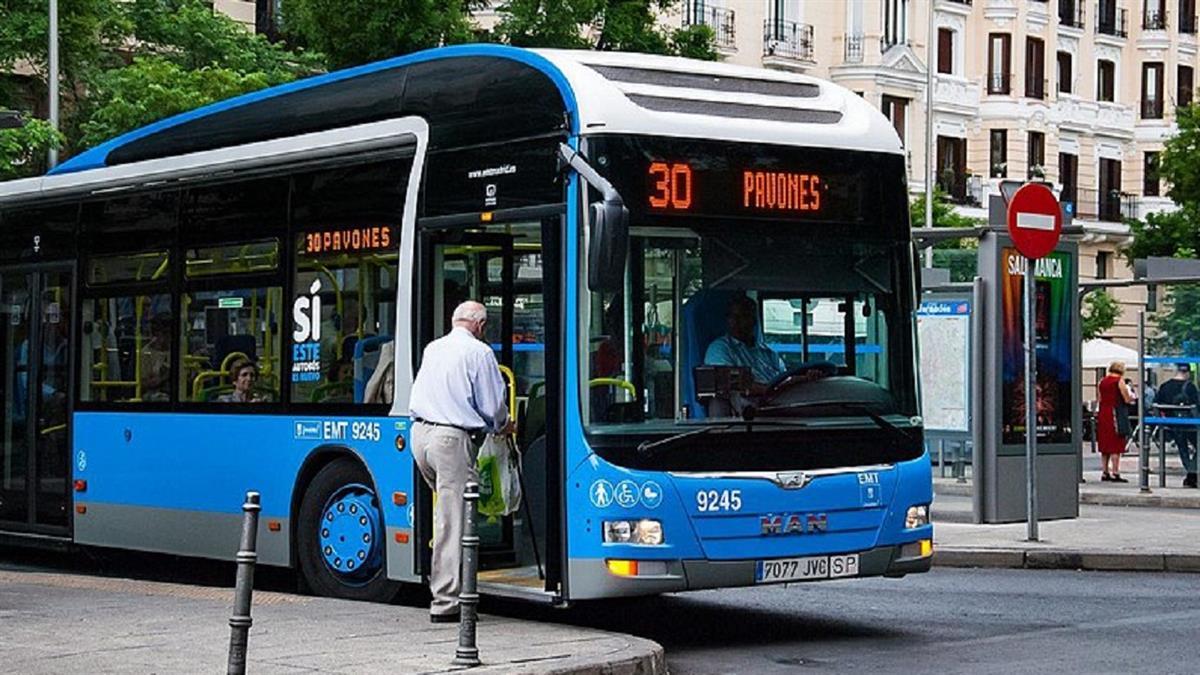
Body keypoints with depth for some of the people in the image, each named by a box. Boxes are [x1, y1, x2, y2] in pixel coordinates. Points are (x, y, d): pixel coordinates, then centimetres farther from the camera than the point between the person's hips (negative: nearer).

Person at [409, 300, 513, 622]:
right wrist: (503, 426, 21)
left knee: (445, 509, 19)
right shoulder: (479, 353, -3)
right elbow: (493, 407, -3)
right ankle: (444, 602, -6)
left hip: (421, 432, 7)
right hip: (453, 439, -7)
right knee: (453, 520, -5)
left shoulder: (432, 349, 17)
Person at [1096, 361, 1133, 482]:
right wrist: (1132, 397, 11)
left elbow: (1100, 399, 12)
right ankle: (1115, 473, -6)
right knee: (1116, 446, -4)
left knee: (1105, 446, 12)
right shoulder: (1119, 381, -8)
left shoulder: (1101, 382, 10)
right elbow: (1127, 399, -8)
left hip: (1103, 414, 6)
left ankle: (1105, 473, 16)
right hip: (1116, 413, -6)